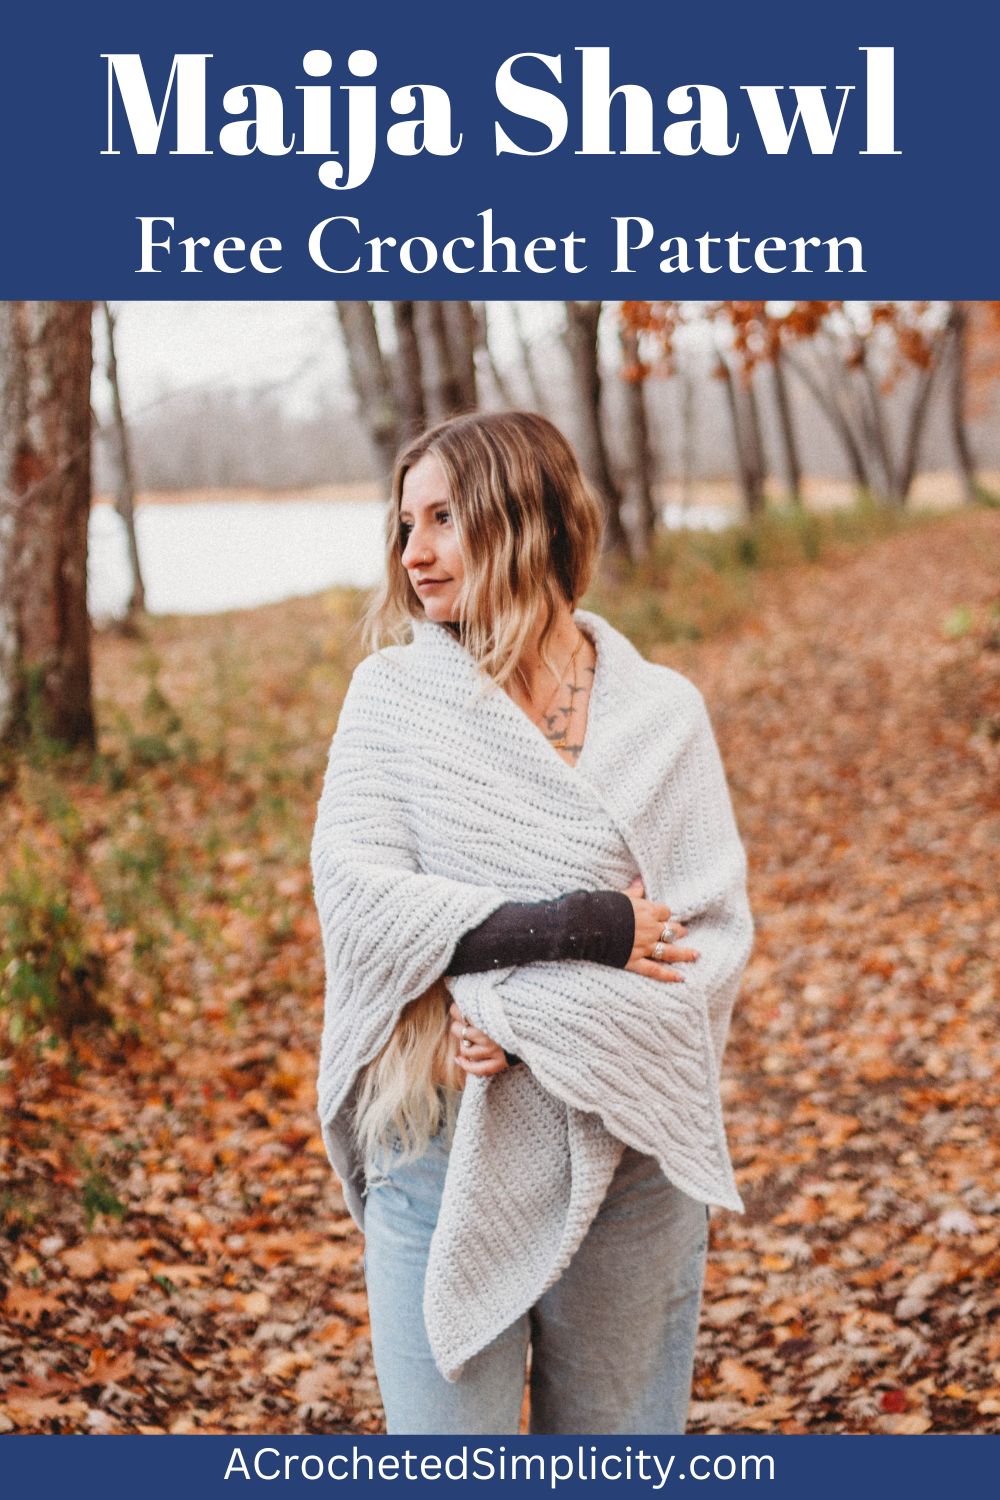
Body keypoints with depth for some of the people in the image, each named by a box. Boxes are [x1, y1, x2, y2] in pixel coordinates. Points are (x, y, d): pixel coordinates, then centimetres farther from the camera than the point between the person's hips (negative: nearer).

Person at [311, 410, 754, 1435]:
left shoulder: (661, 714, 3)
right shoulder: (393, 691, 3)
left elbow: (712, 940, -4)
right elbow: (356, 893, -9)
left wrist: (531, 1017, -17)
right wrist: (578, 928, -17)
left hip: (627, 1160, 1)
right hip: (439, 1151, -1)